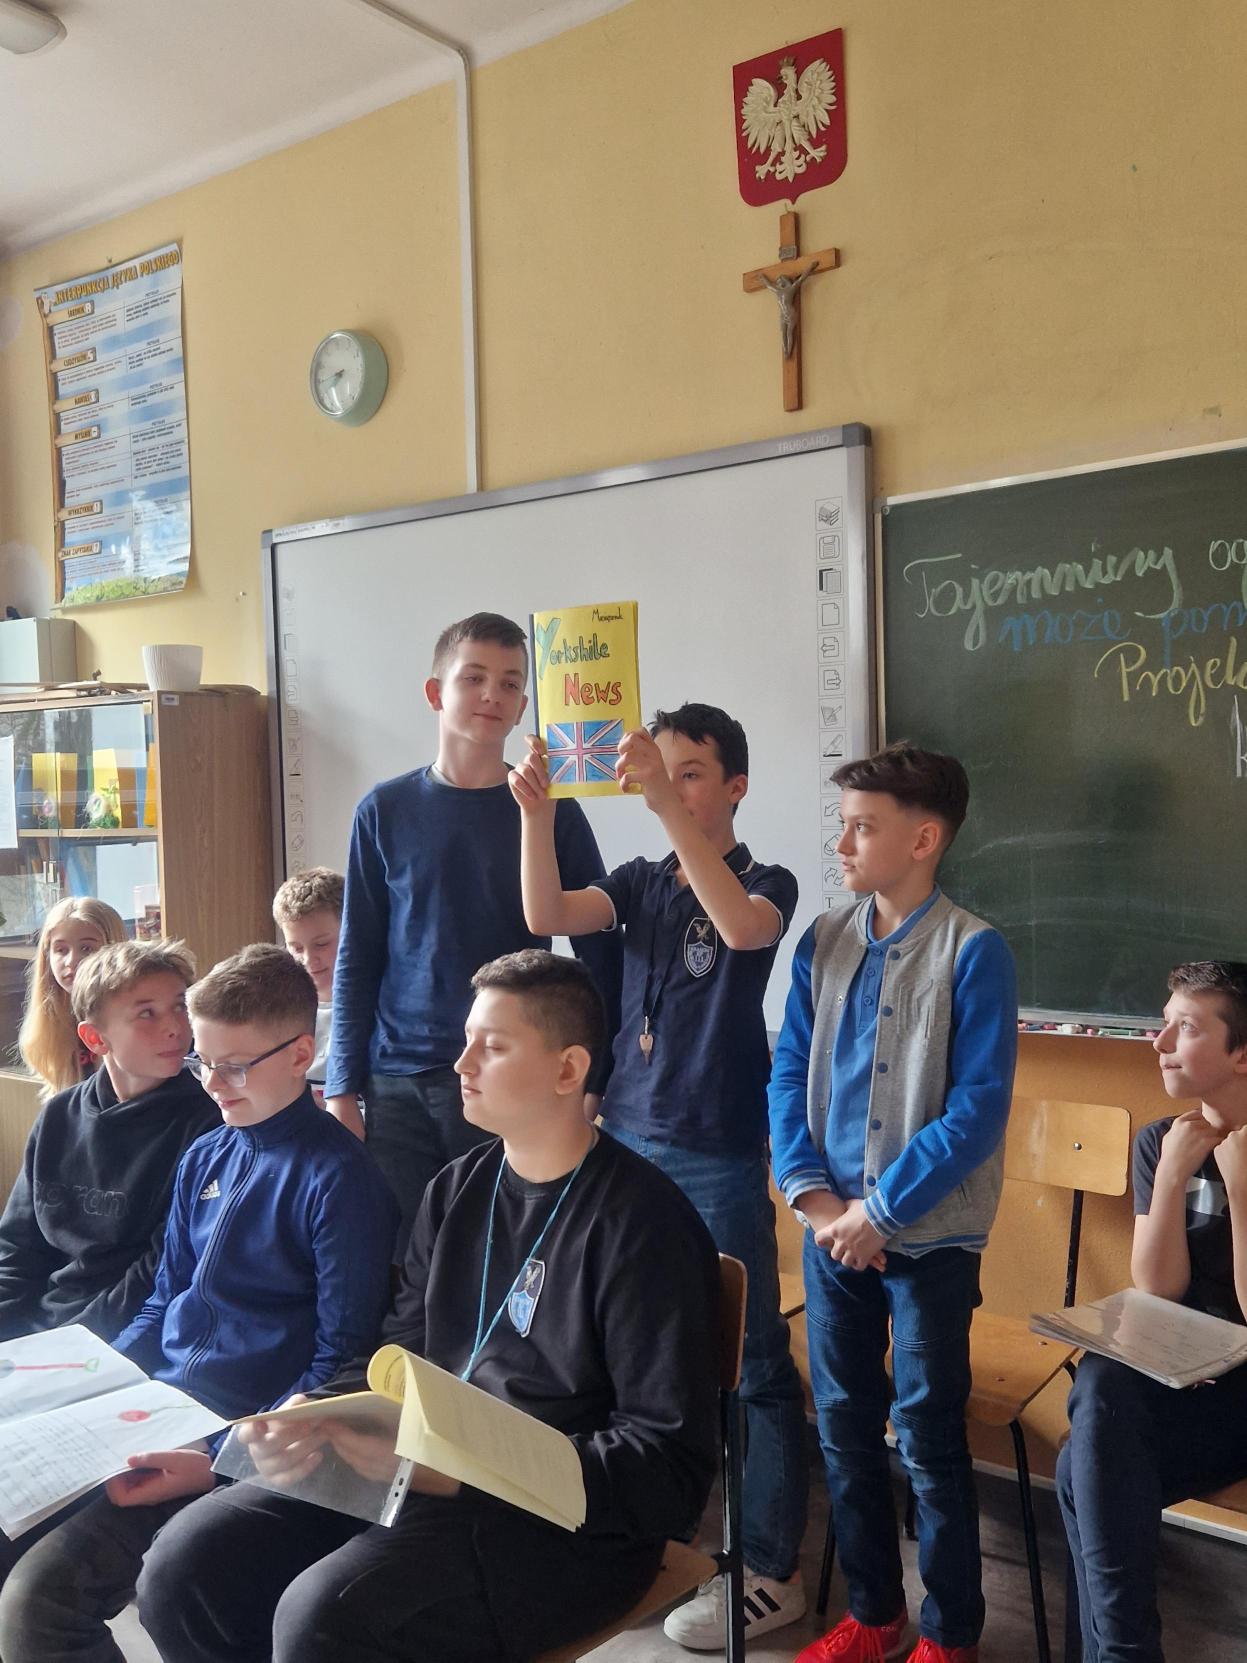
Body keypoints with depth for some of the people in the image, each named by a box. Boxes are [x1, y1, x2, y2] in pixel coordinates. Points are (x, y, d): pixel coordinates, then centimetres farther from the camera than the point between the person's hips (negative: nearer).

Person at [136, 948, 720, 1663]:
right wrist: (316, 1419, -6)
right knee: (185, 1564, -6)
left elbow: (671, 1470, -18)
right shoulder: (458, 1189, 9)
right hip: (421, 1476, 7)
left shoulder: (642, 1223, -15)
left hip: (564, 1523, -7)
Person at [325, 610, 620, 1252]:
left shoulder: (551, 810, 1)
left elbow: (599, 953, 4)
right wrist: (342, 1089, 2)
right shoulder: (386, 811, 4)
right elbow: (356, 959, 6)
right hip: (400, 1084, 1)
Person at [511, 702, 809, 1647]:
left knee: (749, 1364, 3)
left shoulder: (766, 883, -4)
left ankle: (771, 1571, 15)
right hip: (626, 1146, 5)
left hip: (719, 1160, -5)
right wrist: (536, 811, -22)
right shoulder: (639, 884, 8)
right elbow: (547, 917, -8)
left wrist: (667, 806, -34)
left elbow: (742, 927, -28)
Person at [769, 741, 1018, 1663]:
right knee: (845, 1424, 15)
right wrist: (814, 1196, -10)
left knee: (928, 1438, 6)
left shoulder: (974, 952, -12)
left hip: (929, 1236, -4)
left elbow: (978, 1109, -16)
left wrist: (880, 1212, -16)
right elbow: (790, 1074, 2)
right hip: (833, 1231, 5)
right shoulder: (823, 943, 2)